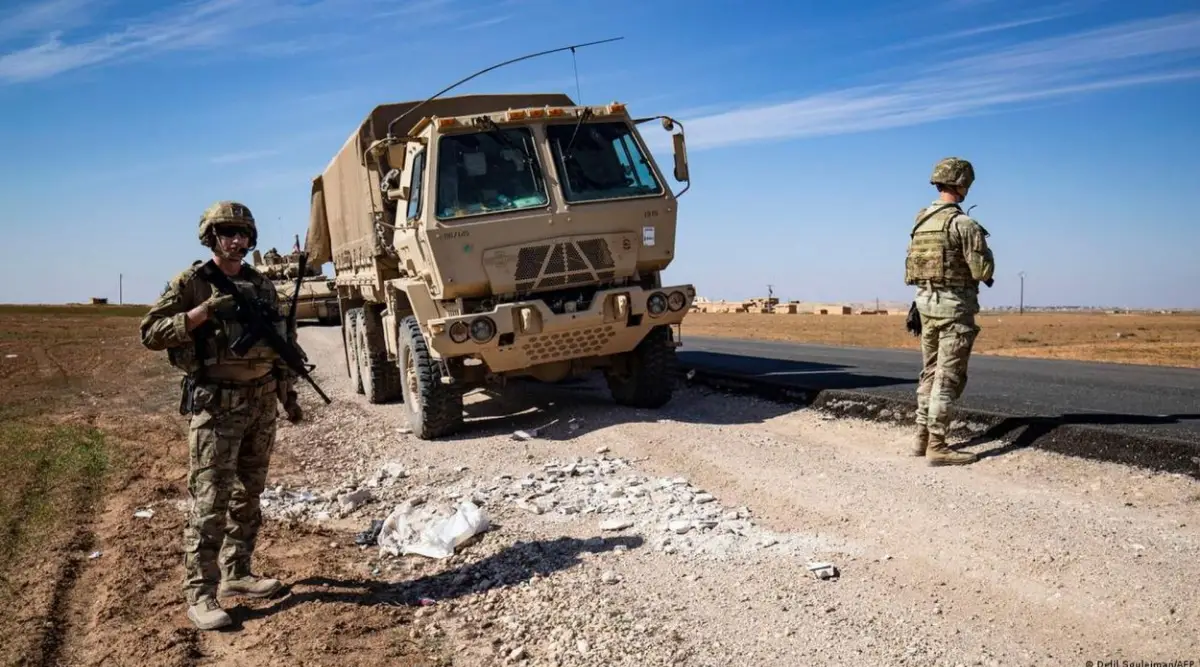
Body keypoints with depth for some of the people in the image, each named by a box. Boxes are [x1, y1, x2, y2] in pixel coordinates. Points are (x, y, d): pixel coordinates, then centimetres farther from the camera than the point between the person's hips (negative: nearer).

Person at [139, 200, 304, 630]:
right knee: (210, 500, -7)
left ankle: (236, 574, 25)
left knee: (248, 495, 13)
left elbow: (282, 342, 17)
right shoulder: (191, 283, -5)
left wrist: (288, 394, 13)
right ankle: (200, 593, -1)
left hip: (262, 401, 6)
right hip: (216, 403, -6)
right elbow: (151, 333, -12)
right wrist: (204, 310, -22)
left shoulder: (262, 285, 11)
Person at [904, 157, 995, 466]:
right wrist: (985, 252, 5)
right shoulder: (963, 223, -14)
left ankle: (922, 437, 18)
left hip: (925, 302, 8)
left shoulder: (920, 221, 10)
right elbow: (983, 271, -15)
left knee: (930, 373, 15)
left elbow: (912, 265, 13)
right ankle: (937, 446, -4)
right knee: (948, 377, -5)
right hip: (954, 305, -8)